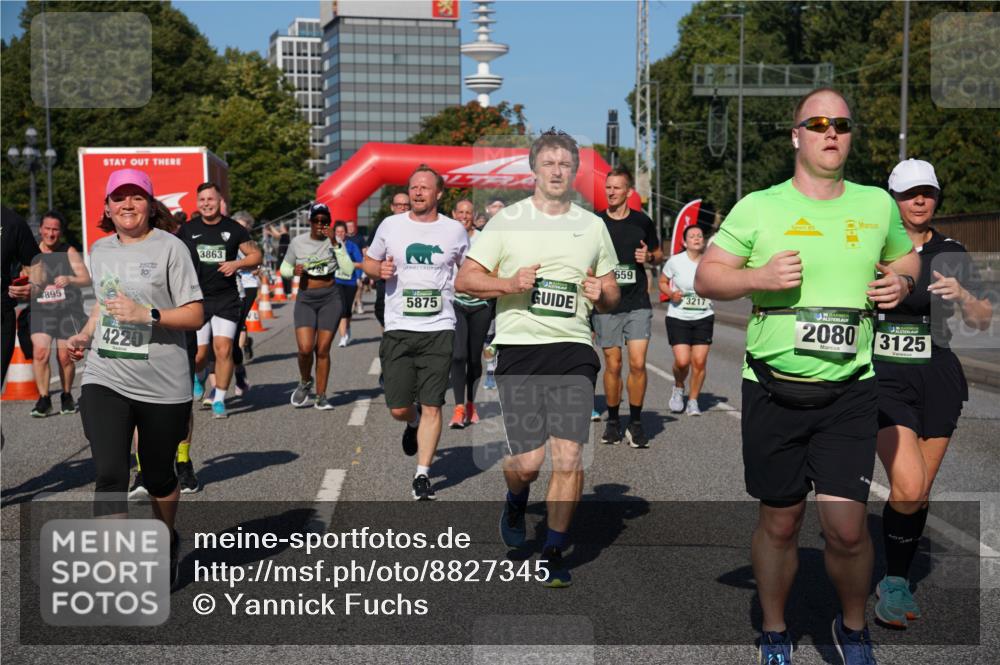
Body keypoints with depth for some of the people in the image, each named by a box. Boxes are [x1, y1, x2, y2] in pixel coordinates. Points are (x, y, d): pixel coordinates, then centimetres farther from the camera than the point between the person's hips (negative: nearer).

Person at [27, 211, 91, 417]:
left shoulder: (69, 253, 0)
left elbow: (87, 279, -7)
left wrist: (70, 280, -26)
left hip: (68, 312, -1)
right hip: (41, 312, 1)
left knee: (65, 358, 4)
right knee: (40, 353, -17)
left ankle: (67, 396, 25)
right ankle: (44, 399, -8)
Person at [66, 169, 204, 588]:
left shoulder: (170, 248, -6)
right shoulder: (99, 250, 11)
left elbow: (195, 316, -9)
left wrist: (146, 314, -23)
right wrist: (85, 335, 11)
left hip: (162, 385, -3)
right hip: (104, 380, 3)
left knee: (158, 476, 13)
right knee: (110, 475, -11)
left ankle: (166, 543, 42)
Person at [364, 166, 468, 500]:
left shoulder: (455, 230, 5)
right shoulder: (391, 225, 6)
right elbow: (368, 261, 18)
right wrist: (380, 269, -5)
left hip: (439, 328, -1)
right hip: (398, 328, 1)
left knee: (432, 407, -5)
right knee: (399, 409, 2)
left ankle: (422, 475, 7)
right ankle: (414, 423, 38)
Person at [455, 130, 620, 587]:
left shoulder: (593, 225, 14)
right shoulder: (507, 220, 6)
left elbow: (611, 296, 21)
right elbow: (464, 280, 3)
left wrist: (601, 293, -3)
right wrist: (510, 283, -13)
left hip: (574, 350, 2)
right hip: (519, 348, -2)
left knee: (569, 455, -6)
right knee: (528, 460, -5)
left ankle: (553, 551, 10)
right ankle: (516, 502, 31)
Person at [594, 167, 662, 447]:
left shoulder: (642, 222, 5)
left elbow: (658, 254, 17)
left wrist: (649, 257, -4)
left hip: (638, 303, 0)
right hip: (606, 305, 0)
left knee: (637, 363, -8)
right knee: (613, 365, 4)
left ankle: (635, 423, 5)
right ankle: (612, 421, 19)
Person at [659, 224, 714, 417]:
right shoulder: (675, 261, -5)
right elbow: (662, 282, 7)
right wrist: (671, 294, -12)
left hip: (704, 318, 2)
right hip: (678, 317, -2)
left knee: (699, 361, -5)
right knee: (682, 361, -13)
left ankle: (693, 401, 13)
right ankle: (678, 387, 20)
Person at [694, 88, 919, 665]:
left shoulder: (878, 203, 8)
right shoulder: (759, 207, 0)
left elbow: (906, 255, 24)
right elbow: (705, 277, 2)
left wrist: (902, 281, 1)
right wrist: (759, 277, -16)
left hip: (849, 391, 1)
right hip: (774, 390, -1)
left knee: (846, 526, -6)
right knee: (780, 522, 9)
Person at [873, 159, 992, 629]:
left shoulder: (951, 254, 8)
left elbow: (982, 322, 9)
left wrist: (962, 295, -11)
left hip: (937, 378, 3)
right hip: (884, 378, -3)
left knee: (919, 492, 7)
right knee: (909, 486, -18)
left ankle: (896, 582, 26)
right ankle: (894, 583, 4)